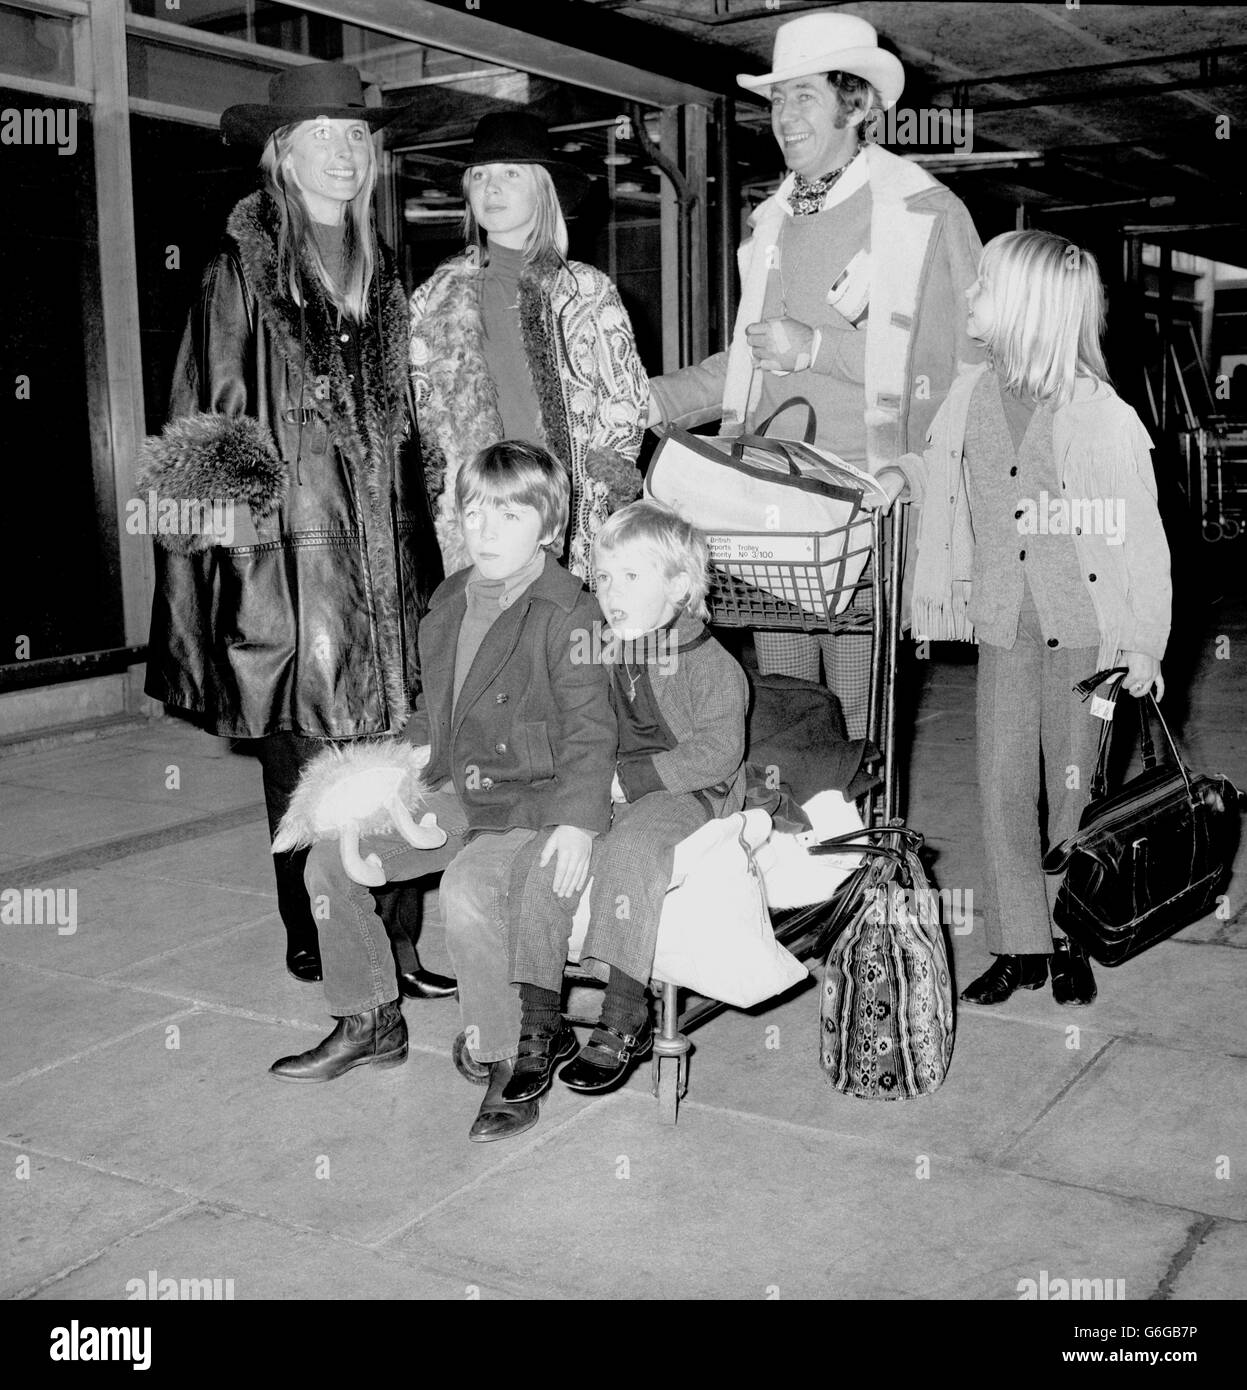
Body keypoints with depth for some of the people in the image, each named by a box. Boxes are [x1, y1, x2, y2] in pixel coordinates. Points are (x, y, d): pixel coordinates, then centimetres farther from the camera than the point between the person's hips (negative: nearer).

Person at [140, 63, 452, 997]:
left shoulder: (380, 272, 15)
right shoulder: (245, 270, -1)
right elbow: (209, 419, -3)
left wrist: (419, 537, 13)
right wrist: (235, 516, -13)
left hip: (381, 540, 5)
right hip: (288, 541, -4)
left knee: (389, 737, 1)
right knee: (302, 749, 1)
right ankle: (310, 937, 15)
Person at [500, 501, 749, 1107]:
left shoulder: (711, 666, -4)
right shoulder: (598, 660, 13)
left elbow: (716, 755, -12)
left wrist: (629, 777, -17)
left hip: (684, 797, -5)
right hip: (601, 796, 5)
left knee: (629, 849, -35)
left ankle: (624, 1019, -24)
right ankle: (540, 1021, -12)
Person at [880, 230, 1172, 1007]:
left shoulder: (1102, 416, -12)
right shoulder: (970, 399, 1)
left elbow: (1141, 536, -8)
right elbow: (937, 479, 19)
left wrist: (1145, 644, -8)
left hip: (1084, 629, -4)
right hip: (1005, 629, 4)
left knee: (1074, 787, 7)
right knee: (1004, 785, 4)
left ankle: (1072, 943, 23)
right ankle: (1020, 947, 17)